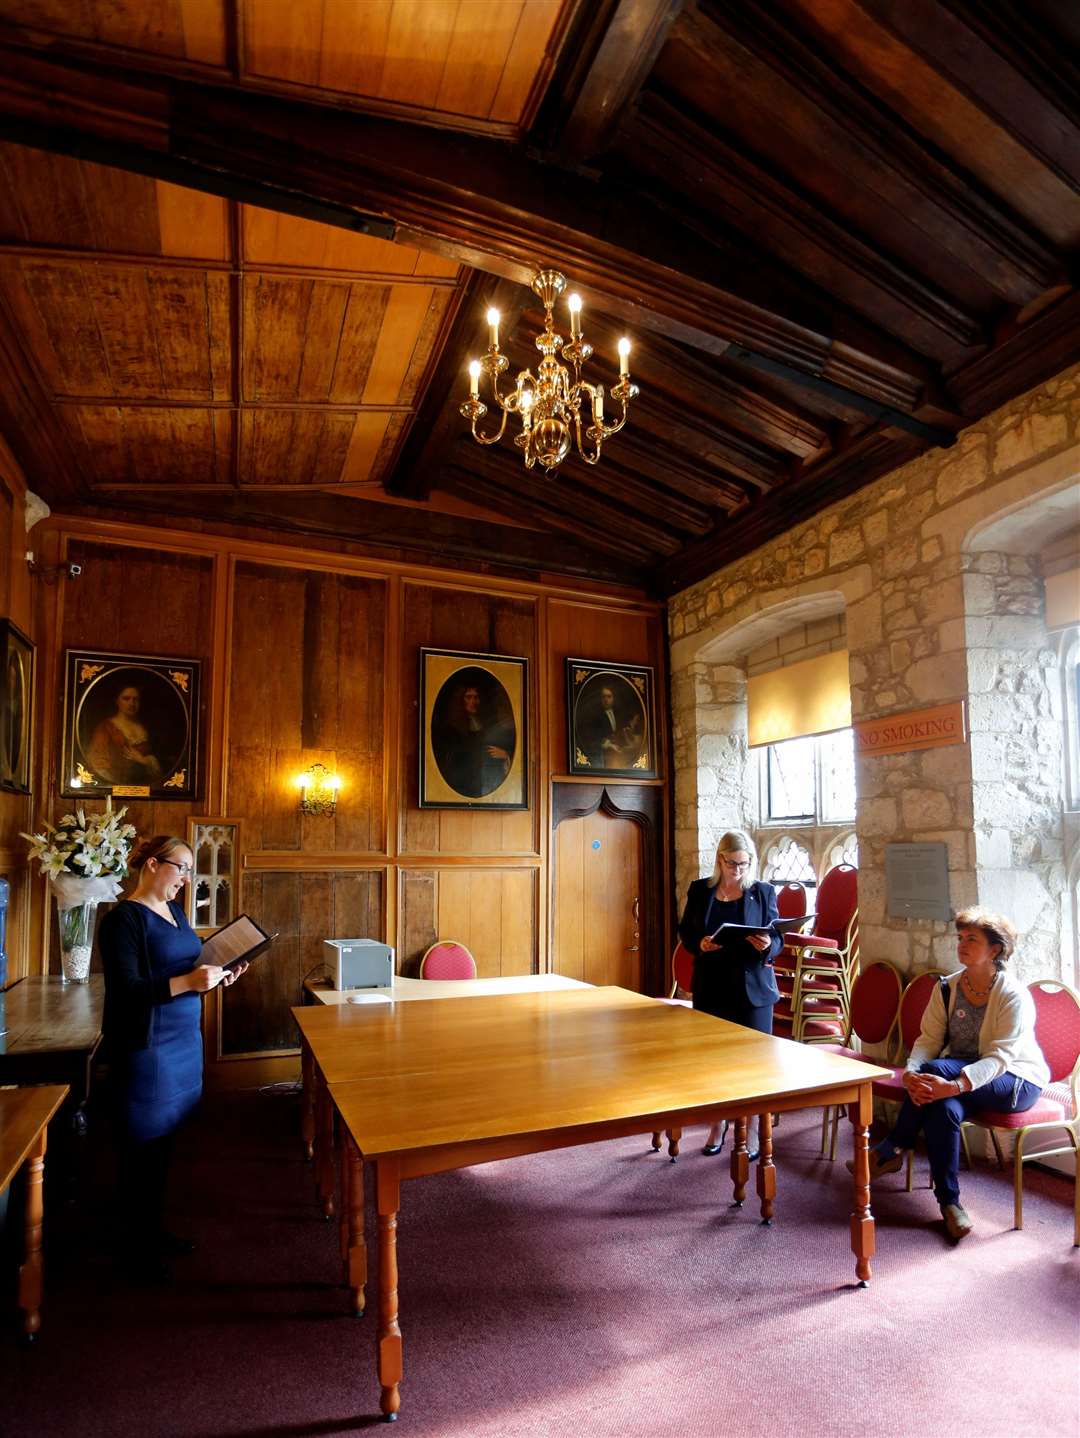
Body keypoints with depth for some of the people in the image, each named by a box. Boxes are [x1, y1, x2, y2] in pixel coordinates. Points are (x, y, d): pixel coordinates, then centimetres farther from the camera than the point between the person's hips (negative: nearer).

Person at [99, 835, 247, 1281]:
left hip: (183, 1040, 8)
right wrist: (189, 982, -31)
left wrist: (217, 975, 0)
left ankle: (154, 1231, 34)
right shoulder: (123, 919, -17)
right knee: (141, 1146, 5)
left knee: (163, 1140, 18)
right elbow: (126, 991, -22)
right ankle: (133, 1249, 22)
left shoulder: (174, 910, 9)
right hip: (145, 1047, -8)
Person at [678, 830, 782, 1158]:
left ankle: (752, 1132, 20)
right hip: (711, 988, 2)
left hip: (753, 989, -1)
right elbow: (685, 931, 6)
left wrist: (768, 945, -22)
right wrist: (699, 944, -14)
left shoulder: (763, 892, -2)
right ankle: (718, 1126, 30)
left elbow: (778, 939, 0)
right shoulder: (700, 890, 2)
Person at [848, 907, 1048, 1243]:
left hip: (1017, 1082, -5)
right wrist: (910, 1072, -28)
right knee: (943, 1107, -32)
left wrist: (955, 1084, -43)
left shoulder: (1014, 996, -17)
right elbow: (928, 1039, -5)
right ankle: (949, 1203, -17)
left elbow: (999, 1058, -27)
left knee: (937, 1070, -32)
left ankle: (892, 1150, -17)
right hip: (962, 1075, 5)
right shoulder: (946, 989, -1)